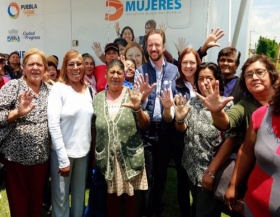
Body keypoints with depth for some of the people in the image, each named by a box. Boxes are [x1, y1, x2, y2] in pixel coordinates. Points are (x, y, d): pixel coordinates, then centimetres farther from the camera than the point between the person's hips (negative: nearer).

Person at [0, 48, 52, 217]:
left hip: (42, 156, 4)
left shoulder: (50, 90, 6)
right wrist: (18, 112, -28)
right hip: (16, 155, -3)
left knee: (37, 199, 18)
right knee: (18, 201, 10)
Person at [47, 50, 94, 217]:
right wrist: (63, 159, -17)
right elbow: (53, 125, -15)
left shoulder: (88, 89, 6)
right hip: (63, 151, -4)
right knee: (61, 198, 7)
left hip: (83, 150, 5)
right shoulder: (58, 89, -10)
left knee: (79, 195, 17)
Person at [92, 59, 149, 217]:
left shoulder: (132, 96, -5)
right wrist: (95, 154, 9)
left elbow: (145, 125, -6)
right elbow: (95, 129, 9)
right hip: (107, 157, 2)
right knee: (112, 196, 13)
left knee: (131, 196, 10)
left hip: (130, 157, -2)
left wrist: (137, 109, -24)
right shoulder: (98, 98, 3)